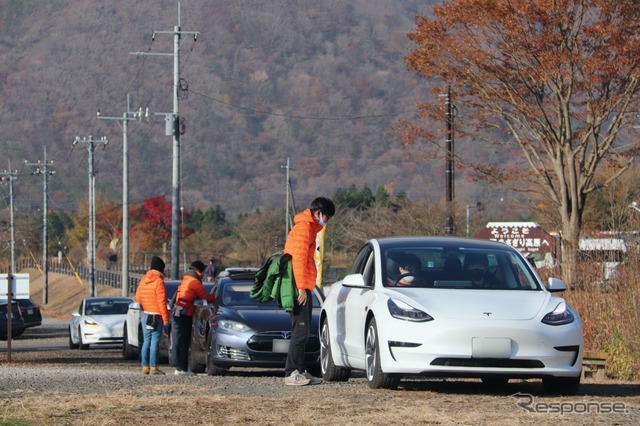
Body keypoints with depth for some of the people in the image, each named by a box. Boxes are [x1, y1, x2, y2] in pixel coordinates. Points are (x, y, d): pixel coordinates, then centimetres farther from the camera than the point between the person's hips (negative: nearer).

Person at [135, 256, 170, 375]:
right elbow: (162, 302, -15)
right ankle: (153, 367, -7)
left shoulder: (143, 280, 8)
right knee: (155, 342, -5)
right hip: (156, 316, -7)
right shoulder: (159, 281, -13)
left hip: (145, 315, 7)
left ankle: (145, 366, 11)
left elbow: (138, 298, 12)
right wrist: (165, 318, -13)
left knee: (146, 342, 11)